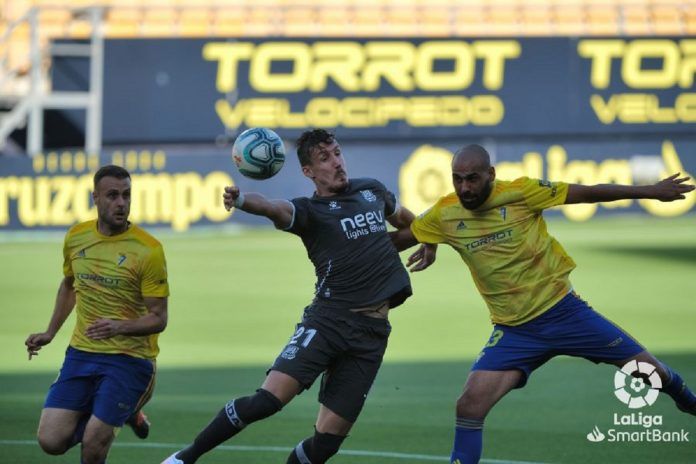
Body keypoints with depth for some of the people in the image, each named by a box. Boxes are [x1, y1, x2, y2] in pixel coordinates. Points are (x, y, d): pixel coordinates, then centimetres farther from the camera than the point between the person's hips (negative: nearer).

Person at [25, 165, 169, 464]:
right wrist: (50, 333, 20)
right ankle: (125, 412, 21)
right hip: (81, 353, 5)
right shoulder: (76, 238, 3)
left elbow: (158, 319, -11)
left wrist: (119, 327, -28)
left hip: (129, 358, -5)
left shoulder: (148, 250, -13)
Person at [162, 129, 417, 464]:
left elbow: (407, 220, 39)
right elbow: (275, 209, -23)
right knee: (270, 398, -19)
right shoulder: (310, 210, 0)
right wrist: (241, 200, -42)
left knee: (329, 436, -4)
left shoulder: (372, 191, 16)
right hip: (328, 320, -4)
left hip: (372, 331, 4)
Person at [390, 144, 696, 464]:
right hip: (515, 331, 1)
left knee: (646, 367, 6)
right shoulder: (445, 215, -6)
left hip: (563, 310, -1)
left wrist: (651, 192, -4)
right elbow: (398, 239, 10)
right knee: (470, 404, -17)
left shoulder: (520, 192, -13)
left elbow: (587, 194, -7)